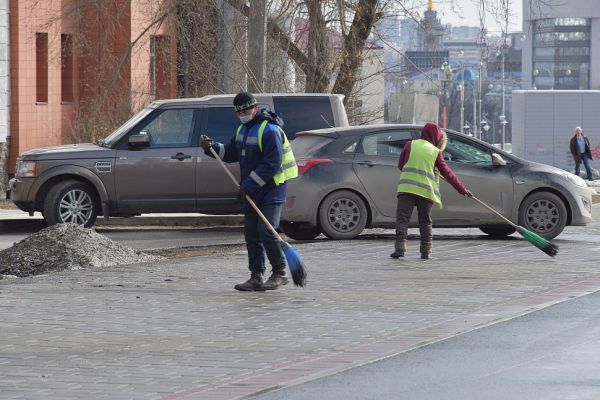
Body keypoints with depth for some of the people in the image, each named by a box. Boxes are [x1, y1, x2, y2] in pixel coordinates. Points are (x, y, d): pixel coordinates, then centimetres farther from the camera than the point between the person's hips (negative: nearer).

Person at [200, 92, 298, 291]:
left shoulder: (269, 130, -16)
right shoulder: (243, 129, 14)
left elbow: (272, 164, -22)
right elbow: (231, 153, 19)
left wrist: (250, 183, -23)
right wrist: (213, 147, 1)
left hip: (270, 189, -9)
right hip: (251, 192, 9)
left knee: (266, 232, -14)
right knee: (251, 234, 7)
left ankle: (279, 273, -4)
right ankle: (256, 277, 12)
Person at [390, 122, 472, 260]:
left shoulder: (410, 145, 8)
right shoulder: (436, 152, 7)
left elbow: (400, 164, 14)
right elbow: (447, 173, 9)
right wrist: (462, 189, 16)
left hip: (407, 187, -1)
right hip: (426, 191, 1)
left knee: (402, 218, -3)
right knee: (425, 222, 11)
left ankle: (400, 247, -16)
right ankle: (425, 250, 7)